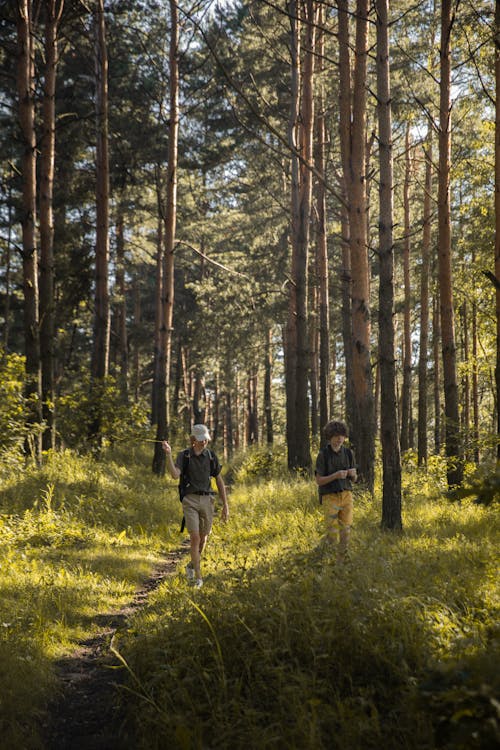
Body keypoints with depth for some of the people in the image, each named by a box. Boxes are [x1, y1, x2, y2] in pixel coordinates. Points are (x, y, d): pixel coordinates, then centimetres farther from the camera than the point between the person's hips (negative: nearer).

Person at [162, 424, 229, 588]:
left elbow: (219, 482, 9)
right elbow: (174, 475, -21)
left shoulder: (211, 456, 6)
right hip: (190, 501, -3)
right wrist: (168, 454, -30)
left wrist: (225, 505, 5)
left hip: (207, 501, 3)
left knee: (203, 539, 13)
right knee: (195, 538, -16)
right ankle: (198, 577, -7)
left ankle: (191, 565, 42)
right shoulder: (183, 456, -2)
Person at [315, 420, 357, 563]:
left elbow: (354, 479, 9)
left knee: (345, 534, 1)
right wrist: (335, 475, -27)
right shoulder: (323, 455, -10)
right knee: (333, 538, -6)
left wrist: (353, 473, -16)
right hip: (330, 498, -3)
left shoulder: (348, 453, 3)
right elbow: (318, 481, -10)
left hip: (346, 496, 3)